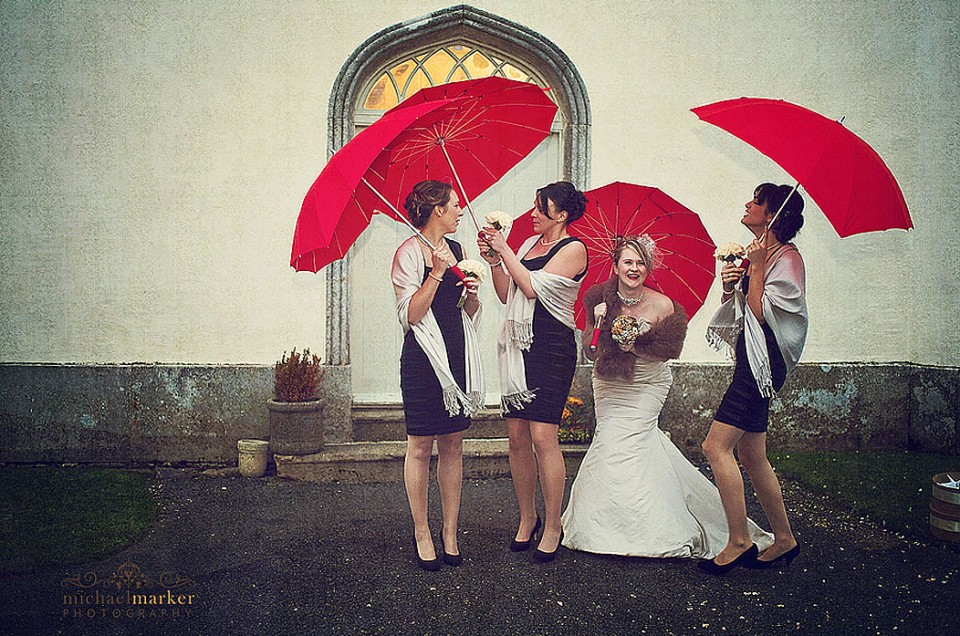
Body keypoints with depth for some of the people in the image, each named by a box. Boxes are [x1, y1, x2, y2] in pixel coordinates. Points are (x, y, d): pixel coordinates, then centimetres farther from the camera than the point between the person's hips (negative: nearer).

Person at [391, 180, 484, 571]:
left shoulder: (456, 249, 13)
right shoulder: (409, 253, -7)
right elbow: (411, 314, -15)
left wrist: (471, 292, -3)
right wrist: (437, 272, -20)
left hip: (457, 355, 6)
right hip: (423, 358, -6)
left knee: (453, 446, 9)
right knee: (420, 447, 2)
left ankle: (450, 533, 19)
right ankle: (421, 534, 16)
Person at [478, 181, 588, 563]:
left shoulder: (573, 249, -3)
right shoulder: (529, 244, 17)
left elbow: (532, 287, -13)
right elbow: (507, 295, 14)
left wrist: (505, 250, -5)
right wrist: (493, 259, 3)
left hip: (551, 346, -6)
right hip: (518, 345, 7)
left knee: (542, 435, -9)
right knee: (516, 434, 5)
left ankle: (552, 527, 5)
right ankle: (527, 518, 20)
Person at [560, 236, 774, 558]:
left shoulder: (662, 305, -13)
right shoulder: (600, 299, -8)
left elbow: (666, 352, -6)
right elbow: (589, 353, -5)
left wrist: (634, 346, -19)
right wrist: (597, 325, -22)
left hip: (646, 386, -2)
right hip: (608, 385, 3)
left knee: (625, 443, -12)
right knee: (610, 438, -5)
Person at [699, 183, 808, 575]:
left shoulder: (786, 257, -10)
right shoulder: (759, 254, 17)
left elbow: (761, 312, -18)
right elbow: (738, 310, 17)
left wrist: (756, 267, -14)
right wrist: (729, 287, -1)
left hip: (764, 361, -10)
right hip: (751, 359, 10)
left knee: (716, 446, -13)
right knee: (750, 455, 12)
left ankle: (739, 542, -3)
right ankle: (784, 540, 23)